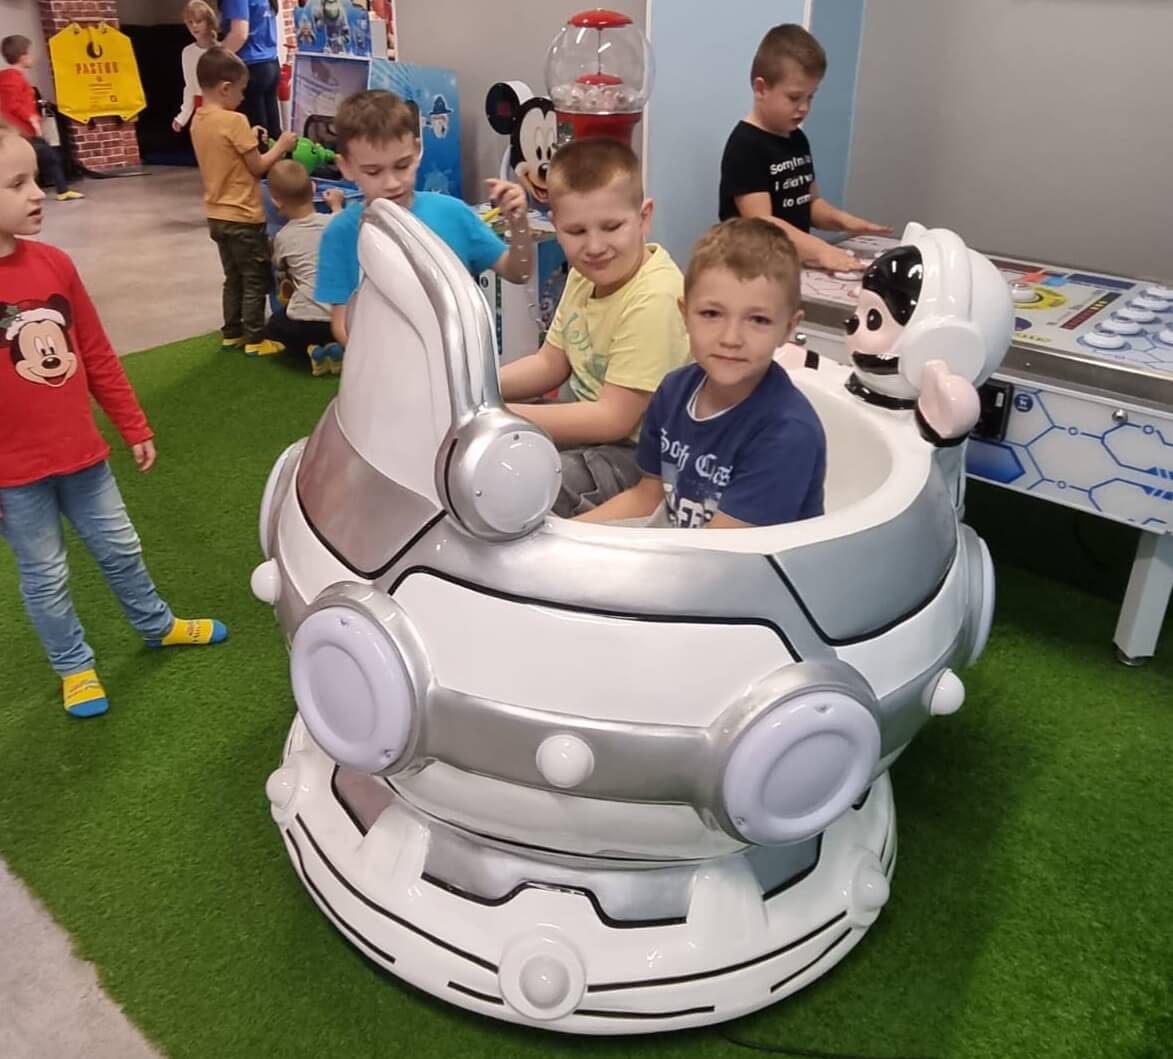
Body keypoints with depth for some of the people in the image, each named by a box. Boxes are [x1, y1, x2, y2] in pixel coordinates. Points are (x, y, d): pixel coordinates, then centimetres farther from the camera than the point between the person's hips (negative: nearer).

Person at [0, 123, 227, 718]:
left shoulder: (54, 264, -4)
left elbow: (97, 355, 6)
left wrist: (134, 428, 12)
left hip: (81, 452, 4)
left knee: (120, 548, 21)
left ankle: (157, 625, 44)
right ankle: (73, 667, 34)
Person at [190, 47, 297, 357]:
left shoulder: (198, 121, 7)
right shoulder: (234, 121, -18)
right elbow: (258, 167, -14)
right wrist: (280, 146, -2)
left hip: (217, 215, 8)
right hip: (242, 216, -8)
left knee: (233, 278, 19)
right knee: (256, 281, 3)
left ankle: (232, 333, 25)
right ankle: (255, 339, 7)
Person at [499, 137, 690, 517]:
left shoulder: (653, 299, -27)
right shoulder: (586, 273, -1)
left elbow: (613, 419, -25)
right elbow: (550, 364, 11)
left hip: (638, 451, -8)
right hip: (590, 422, 9)